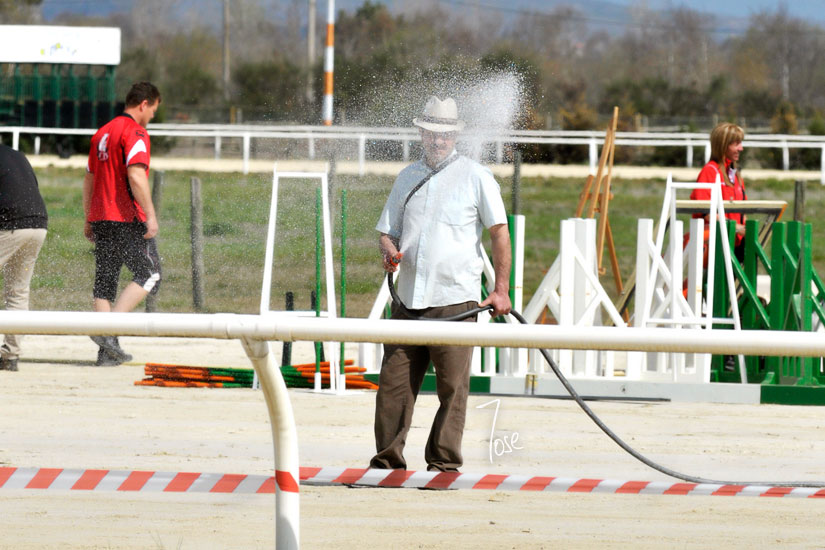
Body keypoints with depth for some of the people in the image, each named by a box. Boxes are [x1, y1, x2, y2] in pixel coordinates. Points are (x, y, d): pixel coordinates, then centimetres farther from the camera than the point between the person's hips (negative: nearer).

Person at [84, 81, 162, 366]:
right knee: (149, 275, -2)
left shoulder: (102, 132, 18)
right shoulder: (135, 132, -8)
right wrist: (151, 214, -21)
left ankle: (107, 352, 3)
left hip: (100, 216, 8)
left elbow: (89, 179, 23)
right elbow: (136, 175, -21)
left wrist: (89, 220, 28)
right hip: (128, 219, -8)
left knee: (105, 281, 7)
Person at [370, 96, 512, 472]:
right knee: (394, 382, 0)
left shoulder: (475, 177, 3)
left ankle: (444, 464, -1)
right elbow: (387, 231, 20)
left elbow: (500, 232, 3)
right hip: (409, 300, 4)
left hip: (455, 300, -4)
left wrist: (501, 290, -2)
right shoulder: (408, 178, 17)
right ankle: (387, 461, 6)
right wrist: (389, 251, -5)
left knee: (452, 387, -5)